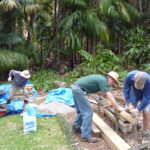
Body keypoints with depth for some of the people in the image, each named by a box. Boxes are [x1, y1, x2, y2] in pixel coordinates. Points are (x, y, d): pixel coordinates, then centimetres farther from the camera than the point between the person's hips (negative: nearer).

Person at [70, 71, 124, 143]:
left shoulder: (101, 78, 19)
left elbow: (109, 95, 30)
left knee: (81, 110, 22)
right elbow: (110, 97, -12)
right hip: (79, 90, -10)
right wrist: (118, 108, -5)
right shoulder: (103, 80, -10)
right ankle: (86, 136, -3)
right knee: (88, 111, -6)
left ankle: (76, 127, 37)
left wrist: (115, 104, 33)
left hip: (75, 88, 10)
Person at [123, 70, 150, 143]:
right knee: (127, 110, 0)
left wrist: (138, 110, -36)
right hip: (134, 93, 3)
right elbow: (126, 90, -22)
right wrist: (129, 104, -27)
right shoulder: (129, 76, -36)